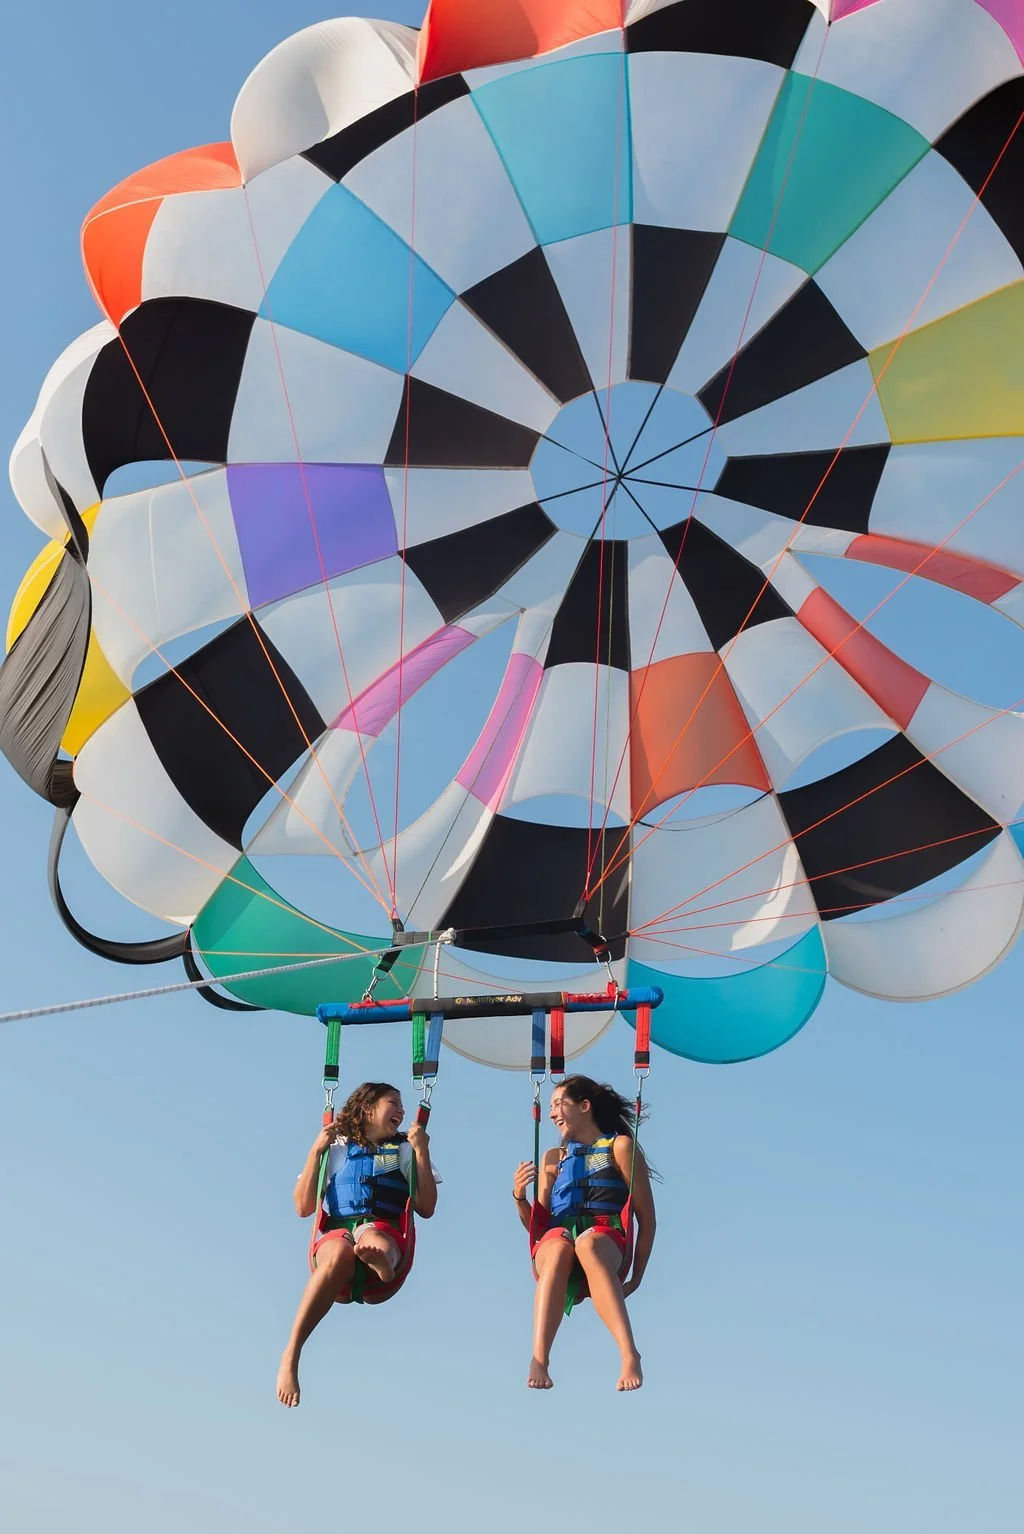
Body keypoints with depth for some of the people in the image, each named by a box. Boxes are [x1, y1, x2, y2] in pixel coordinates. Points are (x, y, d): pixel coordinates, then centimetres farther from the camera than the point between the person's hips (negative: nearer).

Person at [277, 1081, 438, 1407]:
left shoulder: (404, 1151, 28)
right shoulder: (335, 1150, 25)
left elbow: (426, 1208, 15)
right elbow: (303, 1208, 16)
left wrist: (422, 1152, 8)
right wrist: (315, 1151, 9)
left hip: (387, 1234, 1)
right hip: (335, 1233, -1)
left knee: (372, 1236, -37)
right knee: (340, 1253, -39)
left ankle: (380, 1261, -74)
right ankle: (290, 1357, -47)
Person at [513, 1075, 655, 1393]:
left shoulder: (621, 1146, 13)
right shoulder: (553, 1158, 26)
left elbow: (646, 1218, 7)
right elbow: (539, 1225, 21)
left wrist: (636, 1278, -2)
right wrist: (520, 1199, 0)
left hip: (607, 1240, -2)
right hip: (555, 1240, 2)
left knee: (588, 1242, -40)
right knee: (559, 1245, -36)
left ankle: (630, 1356, -51)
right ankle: (538, 1361, -51)